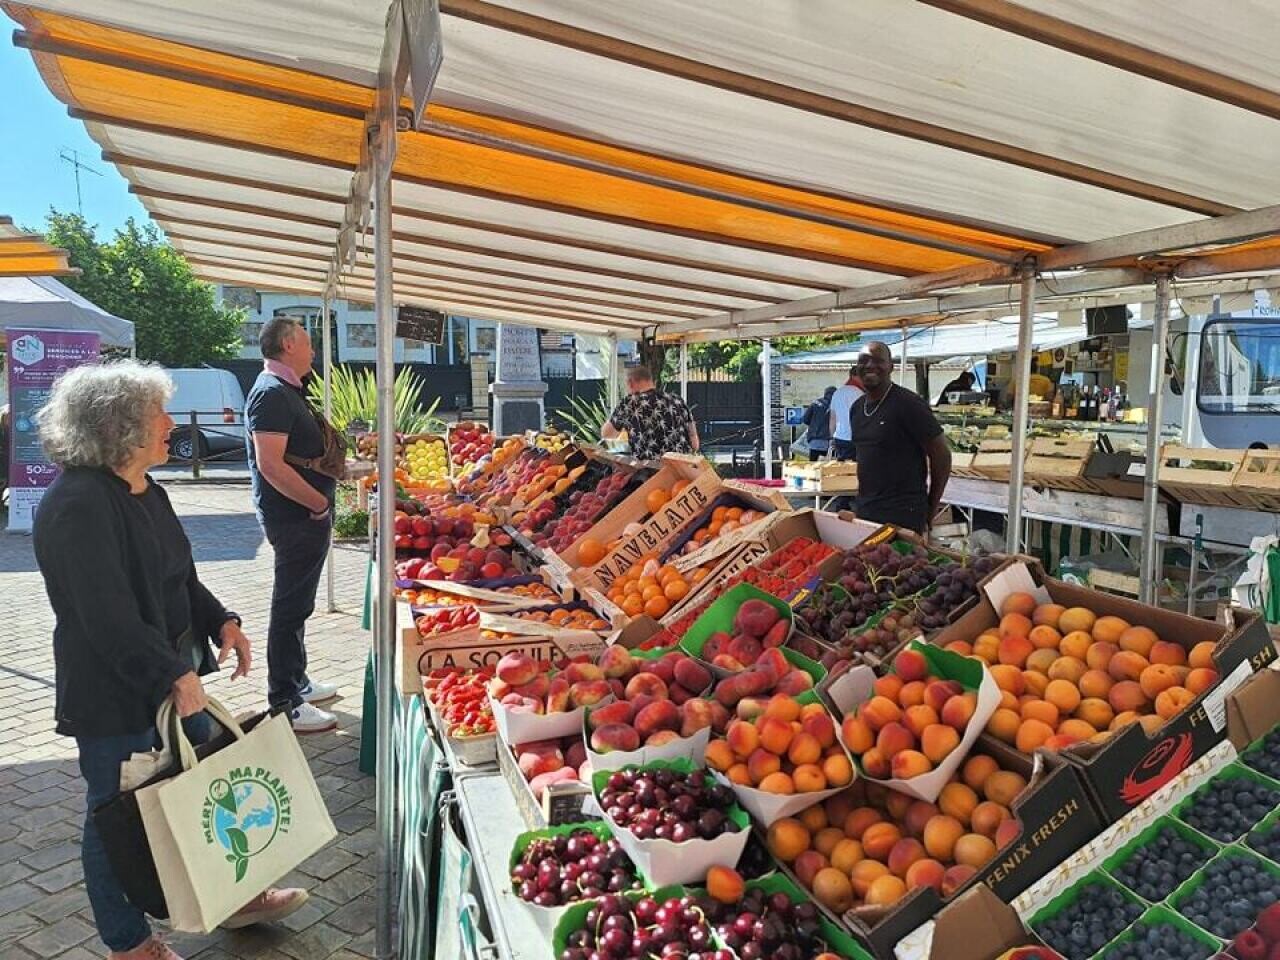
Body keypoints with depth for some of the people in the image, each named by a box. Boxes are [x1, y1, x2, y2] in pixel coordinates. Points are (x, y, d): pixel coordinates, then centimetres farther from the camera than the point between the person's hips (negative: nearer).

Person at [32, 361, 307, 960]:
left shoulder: (145, 493, 7)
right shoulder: (78, 505, -23)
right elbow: (108, 614, -27)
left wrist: (220, 621, 2)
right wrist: (173, 676, -26)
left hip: (173, 671, 9)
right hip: (112, 692, -9)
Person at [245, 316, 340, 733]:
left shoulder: (286, 390, 16)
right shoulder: (272, 393, -17)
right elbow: (270, 464, -26)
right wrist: (319, 503, -21)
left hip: (305, 515, 11)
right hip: (296, 516, -11)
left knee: (296, 604, 19)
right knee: (291, 607, -4)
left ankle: (297, 682, 33)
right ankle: (285, 705, 5)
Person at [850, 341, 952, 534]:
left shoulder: (909, 404, -13)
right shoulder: (857, 407, 9)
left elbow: (942, 457, -10)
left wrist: (930, 511, -4)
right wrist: (864, 499, 15)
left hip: (903, 516, -7)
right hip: (864, 511, 7)